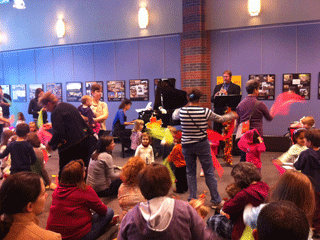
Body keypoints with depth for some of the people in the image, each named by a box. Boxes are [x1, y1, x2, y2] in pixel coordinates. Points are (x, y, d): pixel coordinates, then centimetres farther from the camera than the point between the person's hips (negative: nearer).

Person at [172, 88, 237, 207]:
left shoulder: (181, 111, -5)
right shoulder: (205, 111, -10)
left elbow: (174, 116, 19)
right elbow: (220, 119, 6)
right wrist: (232, 115, 26)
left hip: (186, 145, 2)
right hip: (202, 145, -2)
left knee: (190, 173, 14)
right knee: (209, 173, 9)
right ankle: (216, 201, 20)